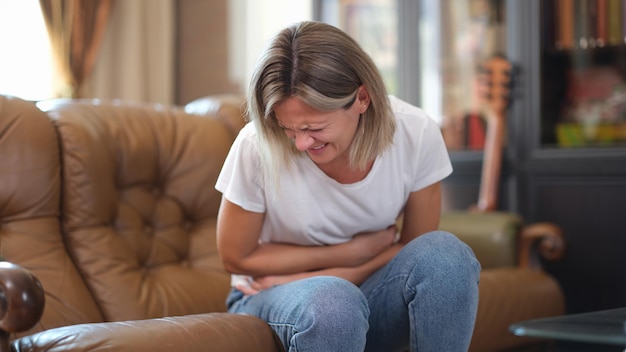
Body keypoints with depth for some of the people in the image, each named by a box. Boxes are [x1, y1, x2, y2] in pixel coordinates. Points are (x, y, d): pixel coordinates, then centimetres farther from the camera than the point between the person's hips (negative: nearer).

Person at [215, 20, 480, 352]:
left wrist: (324, 277, -15)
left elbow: (415, 248, -4)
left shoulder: (417, 134, -17)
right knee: (331, 304, -37)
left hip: (365, 291, 3)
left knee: (445, 253, -27)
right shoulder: (257, 147, -22)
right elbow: (236, 257, -9)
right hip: (271, 300, -2)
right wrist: (351, 253, -13)